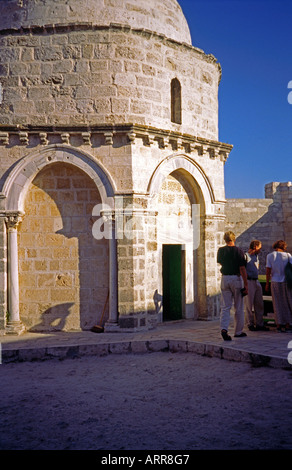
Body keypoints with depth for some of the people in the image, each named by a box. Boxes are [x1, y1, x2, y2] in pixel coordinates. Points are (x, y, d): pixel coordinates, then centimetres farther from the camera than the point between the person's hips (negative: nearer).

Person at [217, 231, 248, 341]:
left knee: (225, 307, 3)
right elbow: (242, 269, -13)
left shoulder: (221, 251, 1)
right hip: (236, 278, -3)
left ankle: (224, 328, -16)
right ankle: (238, 331, 18)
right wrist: (246, 284, -11)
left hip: (225, 279, 3)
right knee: (239, 307, 10)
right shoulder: (238, 251, -10)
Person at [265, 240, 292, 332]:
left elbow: (268, 271, -5)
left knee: (278, 304, 8)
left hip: (275, 283, 1)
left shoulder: (270, 256, -2)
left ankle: (279, 325, 9)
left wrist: (267, 284, 2)